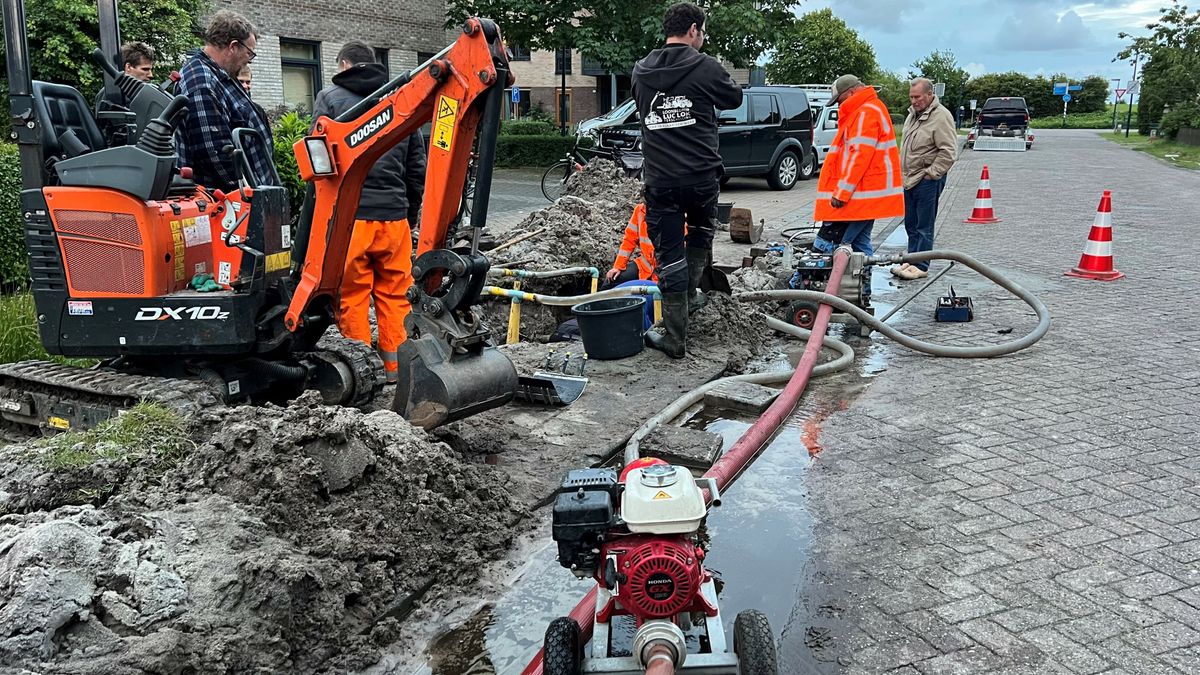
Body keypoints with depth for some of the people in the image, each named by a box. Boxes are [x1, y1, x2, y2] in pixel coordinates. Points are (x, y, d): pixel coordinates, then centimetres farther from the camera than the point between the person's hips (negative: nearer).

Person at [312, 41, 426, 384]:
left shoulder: (329, 98, 3)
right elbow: (417, 168, 16)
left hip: (349, 215, -3)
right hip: (394, 215, 4)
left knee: (351, 298, 4)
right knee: (395, 296, 10)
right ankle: (397, 369, 14)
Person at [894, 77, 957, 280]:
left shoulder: (941, 116, -14)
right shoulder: (913, 114, 15)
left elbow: (948, 152, -18)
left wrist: (931, 173, -16)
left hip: (927, 181, -9)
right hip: (909, 179, 9)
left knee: (924, 227, -3)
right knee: (911, 224, 14)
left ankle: (920, 266, 1)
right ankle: (912, 261, 23)